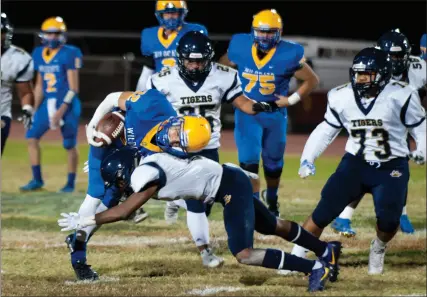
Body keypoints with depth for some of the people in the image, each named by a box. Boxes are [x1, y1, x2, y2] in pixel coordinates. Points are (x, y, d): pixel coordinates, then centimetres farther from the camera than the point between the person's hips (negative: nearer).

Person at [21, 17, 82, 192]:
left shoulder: (69, 54, -12)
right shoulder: (39, 54, 7)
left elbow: (73, 87, -14)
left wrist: (61, 110, -20)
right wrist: (35, 110, 14)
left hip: (66, 105, -6)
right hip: (47, 104, 6)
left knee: (70, 145, 1)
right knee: (32, 137, 0)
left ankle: (71, 183, 13)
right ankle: (37, 180, 7)